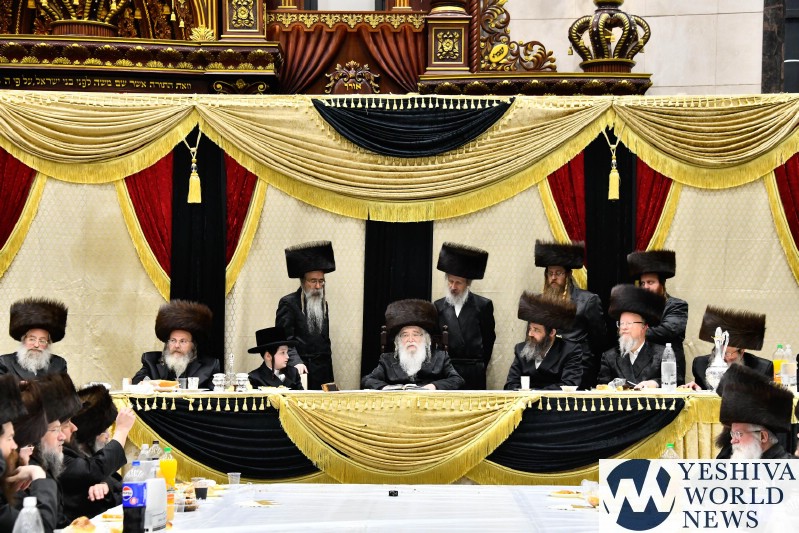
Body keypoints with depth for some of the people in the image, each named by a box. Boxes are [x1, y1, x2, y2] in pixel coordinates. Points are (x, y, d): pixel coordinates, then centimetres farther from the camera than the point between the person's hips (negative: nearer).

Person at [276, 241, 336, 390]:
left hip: (323, 372, 6)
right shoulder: (288, 303, -3)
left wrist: (329, 377, 17)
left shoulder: (323, 304, 18)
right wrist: (296, 362, -25)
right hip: (300, 372, -6)